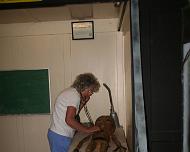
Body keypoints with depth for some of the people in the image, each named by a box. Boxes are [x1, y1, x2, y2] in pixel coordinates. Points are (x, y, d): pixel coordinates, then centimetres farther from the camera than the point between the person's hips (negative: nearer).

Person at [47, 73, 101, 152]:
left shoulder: (71, 91, 13)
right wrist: (88, 129, -19)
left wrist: (83, 103, 7)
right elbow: (69, 120, -26)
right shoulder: (74, 95, -17)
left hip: (57, 134, 10)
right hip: (60, 136, -10)